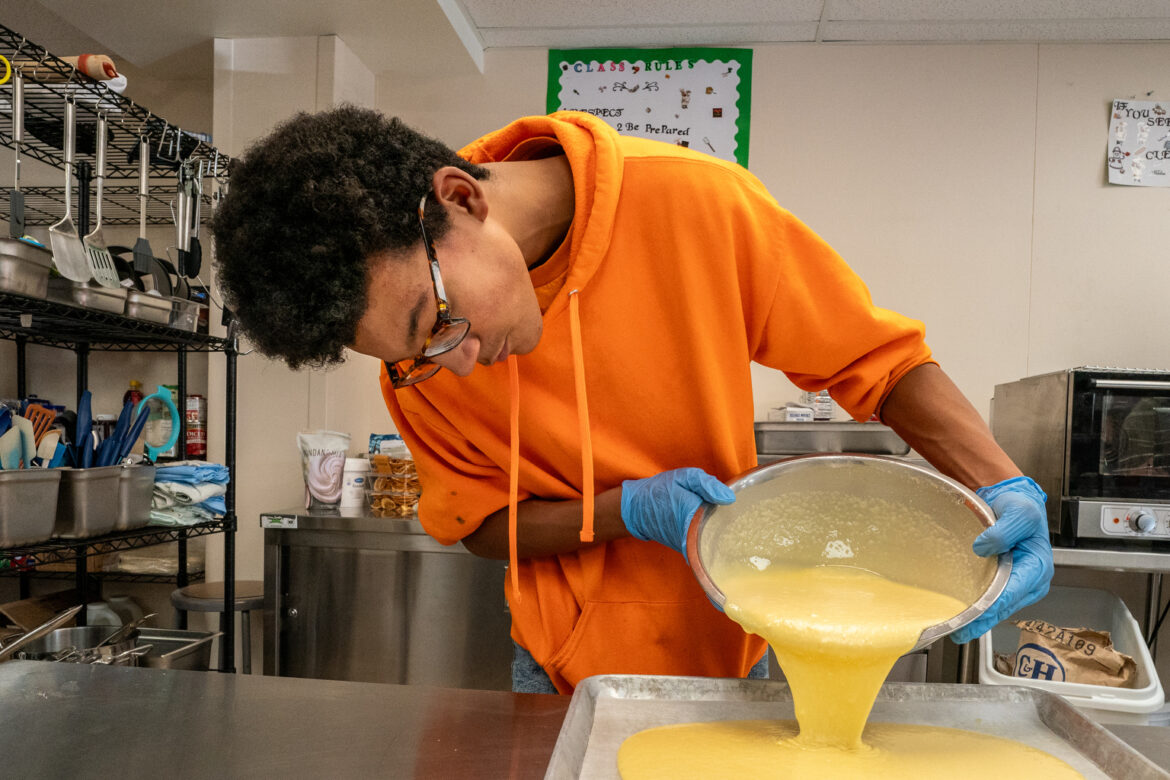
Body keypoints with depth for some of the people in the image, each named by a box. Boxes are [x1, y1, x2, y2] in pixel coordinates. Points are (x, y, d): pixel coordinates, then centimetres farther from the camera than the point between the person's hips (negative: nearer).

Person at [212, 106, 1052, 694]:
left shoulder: (692, 204, -25)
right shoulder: (420, 364, -16)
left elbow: (877, 354, -14)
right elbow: (480, 522, -6)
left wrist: (1007, 487, -27)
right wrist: (631, 511, -23)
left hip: (729, 649, 0)